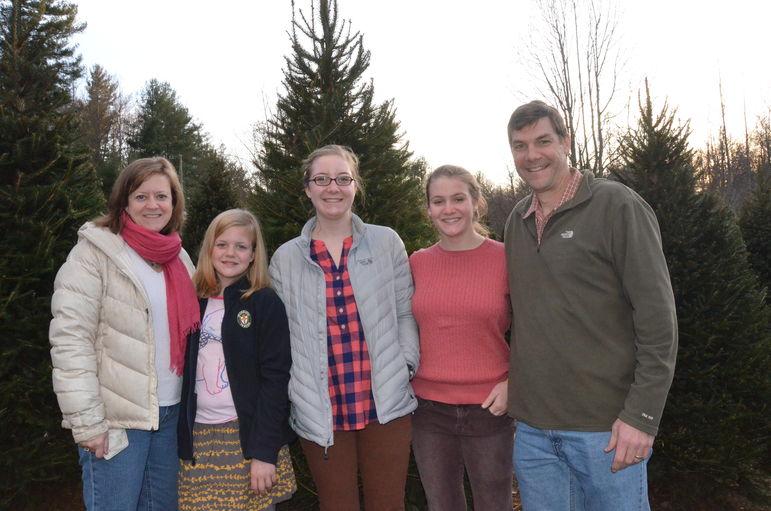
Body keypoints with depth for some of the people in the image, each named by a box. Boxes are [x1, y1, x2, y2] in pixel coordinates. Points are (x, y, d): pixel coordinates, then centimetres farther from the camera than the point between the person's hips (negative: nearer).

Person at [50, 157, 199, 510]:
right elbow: (70, 341, -14)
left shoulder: (179, 259, 10)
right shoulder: (95, 252, -8)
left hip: (171, 414, 6)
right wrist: (87, 423, -16)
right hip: (117, 418, -5)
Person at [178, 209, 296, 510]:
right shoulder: (196, 301, 9)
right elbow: (186, 372, 12)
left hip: (247, 433, -4)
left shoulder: (265, 303, -5)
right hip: (198, 437, 4)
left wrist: (265, 451, -16)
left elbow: (275, 378, -11)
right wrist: (182, 437, 6)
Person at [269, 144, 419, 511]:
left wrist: (407, 366, -6)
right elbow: (281, 335, 6)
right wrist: (292, 392, -1)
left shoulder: (386, 242, 3)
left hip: (386, 404, 0)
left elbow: (405, 314, 6)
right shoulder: (285, 258, 5)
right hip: (321, 412, 1)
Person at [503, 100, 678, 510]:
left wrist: (641, 415, -14)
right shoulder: (518, 220, 9)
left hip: (604, 428, -5)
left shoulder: (617, 206, -8)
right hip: (531, 426, 5)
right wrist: (515, 391, 10)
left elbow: (658, 319, -11)